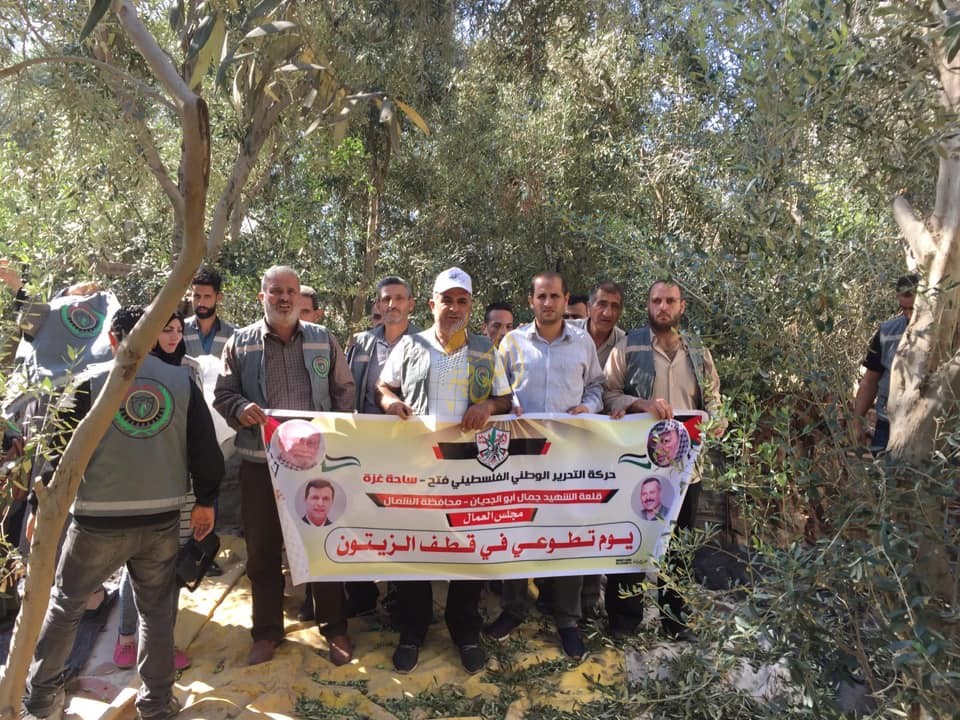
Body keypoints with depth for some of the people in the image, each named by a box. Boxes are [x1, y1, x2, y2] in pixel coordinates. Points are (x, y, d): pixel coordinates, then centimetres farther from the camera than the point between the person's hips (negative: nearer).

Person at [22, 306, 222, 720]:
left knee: (65, 603, 20)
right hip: (162, 518, 2)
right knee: (156, 610, 15)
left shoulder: (93, 382, -6)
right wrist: (205, 501, 12)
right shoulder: (182, 381, -1)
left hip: (99, 519, -1)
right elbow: (204, 448, 2)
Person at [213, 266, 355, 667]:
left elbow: (344, 390, 9)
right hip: (260, 462, 1)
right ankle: (267, 631, 29)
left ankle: (334, 627, 25)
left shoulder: (323, 340, 6)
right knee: (262, 550, 10)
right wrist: (240, 409, -17)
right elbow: (223, 395, 6)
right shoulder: (240, 343, 4)